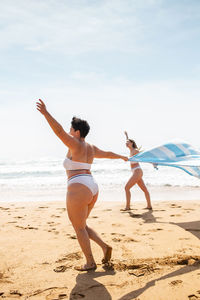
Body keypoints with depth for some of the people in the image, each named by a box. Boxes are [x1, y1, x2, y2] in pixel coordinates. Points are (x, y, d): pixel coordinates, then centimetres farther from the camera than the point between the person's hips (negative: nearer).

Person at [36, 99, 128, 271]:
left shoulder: (76, 145, -6)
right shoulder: (91, 148, 17)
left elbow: (59, 131, -20)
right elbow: (107, 154, 33)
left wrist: (46, 113, -24)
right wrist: (121, 157, 51)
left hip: (78, 188, -9)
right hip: (92, 188, 9)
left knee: (79, 228, 4)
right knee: (81, 226, 21)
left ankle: (90, 263, 10)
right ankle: (105, 247, 13)